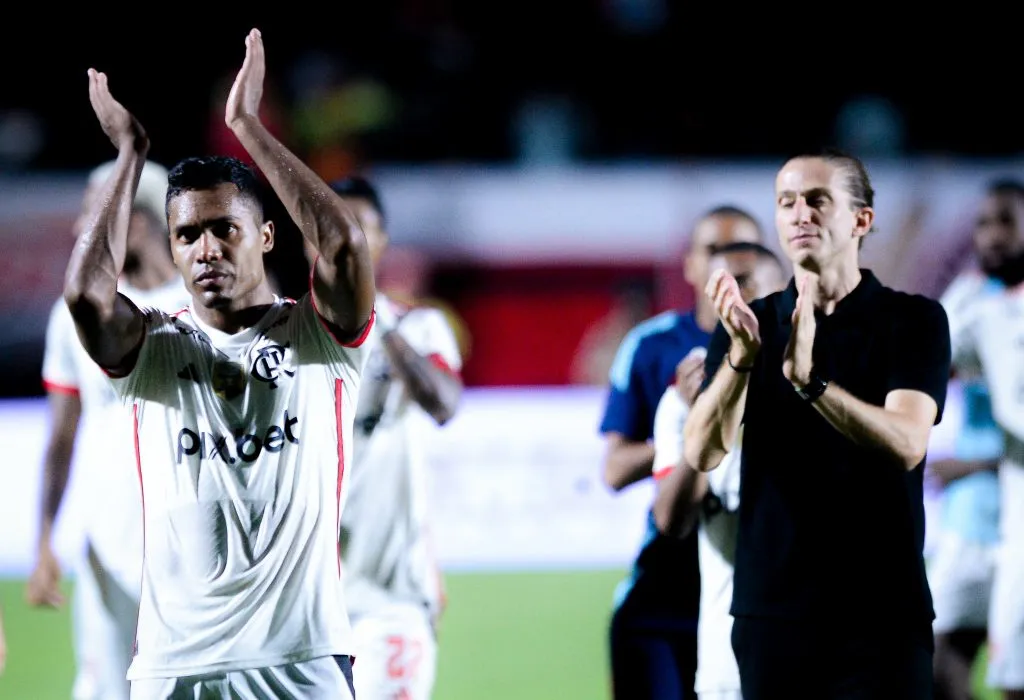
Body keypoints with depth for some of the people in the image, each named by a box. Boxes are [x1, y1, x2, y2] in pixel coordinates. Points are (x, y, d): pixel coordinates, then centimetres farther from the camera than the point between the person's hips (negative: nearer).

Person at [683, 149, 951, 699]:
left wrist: (809, 380, -30)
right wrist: (741, 356, -24)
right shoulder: (748, 324, 8)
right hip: (770, 608, 2)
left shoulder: (913, 320, 0)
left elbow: (906, 443, -16)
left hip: (881, 612, -2)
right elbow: (702, 452, -6)